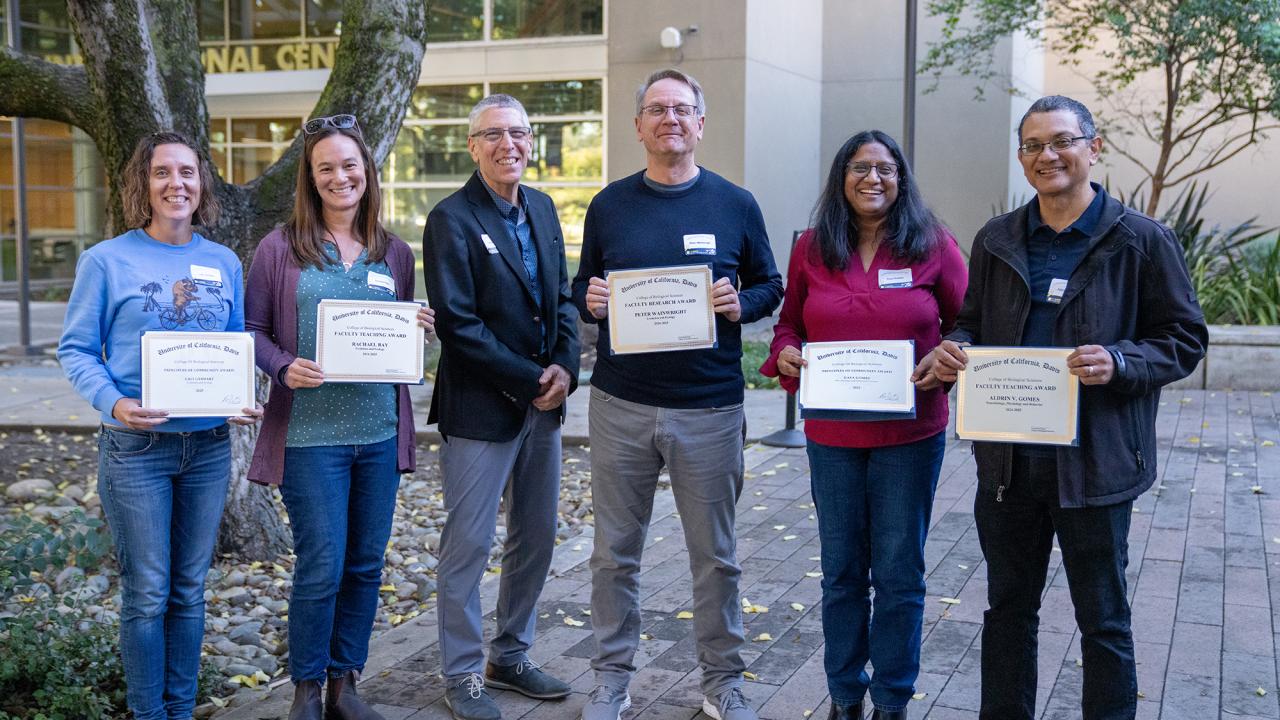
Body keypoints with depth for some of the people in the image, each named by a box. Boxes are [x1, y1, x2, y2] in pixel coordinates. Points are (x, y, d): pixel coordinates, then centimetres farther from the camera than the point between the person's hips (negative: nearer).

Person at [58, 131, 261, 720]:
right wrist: (113, 402, -21)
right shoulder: (107, 261, -4)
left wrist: (245, 401, -6)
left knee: (189, 589, 13)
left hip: (209, 445, 4)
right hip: (135, 448, -4)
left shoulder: (224, 263, 7)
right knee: (147, 594, 2)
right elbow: (76, 350, -4)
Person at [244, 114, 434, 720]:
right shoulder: (281, 247, -2)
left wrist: (419, 328, -4)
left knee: (365, 563, 10)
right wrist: (285, 367, -18)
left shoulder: (394, 253, 9)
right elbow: (253, 328, 0)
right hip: (309, 430, -4)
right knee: (321, 565, -3)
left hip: (379, 430, 4)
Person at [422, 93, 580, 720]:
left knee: (536, 536, 14)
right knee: (468, 545, 2)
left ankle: (510, 657, 30)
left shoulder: (542, 209, 10)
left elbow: (561, 296, 12)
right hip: (480, 409, -7)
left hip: (542, 404, 7)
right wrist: (529, 381, -15)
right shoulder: (452, 219, -11)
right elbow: (458, 325, -17)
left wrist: (565, 367, -5)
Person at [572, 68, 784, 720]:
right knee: (615, 552, 9)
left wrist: (741, 304, -12)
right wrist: (589, 300, -10)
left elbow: (769, 286, 10)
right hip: (621, 404, 1)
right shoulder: (609, 205, 7)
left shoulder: (735, 204, 4)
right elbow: (582, 289, 13)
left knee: (715, 555, 8)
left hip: (710, 408, -1)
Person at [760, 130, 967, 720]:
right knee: (841, 570, 12)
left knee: (899, 571, 6)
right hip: (832, 434, 2)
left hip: (910, 433, -2)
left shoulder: (933, 245, -2)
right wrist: (785, 353, -9)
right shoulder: (812, 249, 3)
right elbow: (789, 322, 12)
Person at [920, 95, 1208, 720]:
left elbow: (1184, 339, -3)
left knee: (1103, 621, 9)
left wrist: (1118, 363, -21)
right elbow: (973, 323, 16)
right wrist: (953, 350, -7)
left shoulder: (1142, 241, -5)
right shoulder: (996, 240, 8)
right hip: (1007, 458, 4)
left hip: (1095, 462, -4)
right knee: (1008, 610, 16)